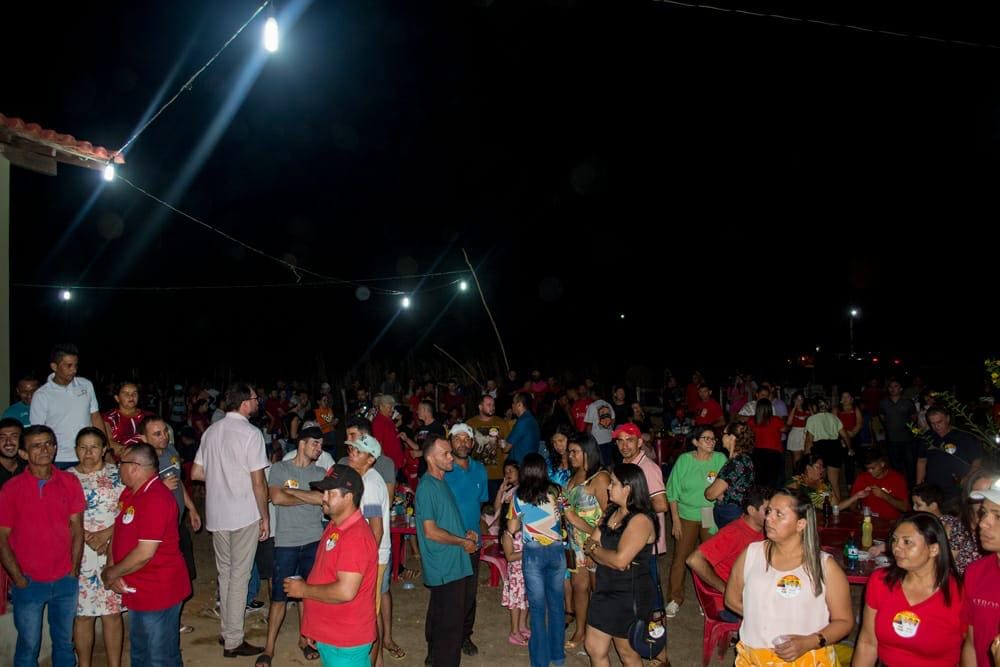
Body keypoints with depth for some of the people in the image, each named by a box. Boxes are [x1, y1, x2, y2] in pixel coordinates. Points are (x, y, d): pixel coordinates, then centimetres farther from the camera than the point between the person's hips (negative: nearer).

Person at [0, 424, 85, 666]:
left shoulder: (70, 482, -2)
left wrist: (74, 571, -1)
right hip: (29, 583, -2)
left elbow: (77, 527, 2)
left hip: (65, 581, 2)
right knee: (28, 647, 10)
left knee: (65, 643, 14)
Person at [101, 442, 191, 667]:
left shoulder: (155, 499, -24)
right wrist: (111, 569, -4)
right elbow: (119, 533, 11)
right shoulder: (129, 493, 8)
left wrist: (111, 573, -12)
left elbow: (144, 553, -26)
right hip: (138, 590, 10)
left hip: (159, 591, -10)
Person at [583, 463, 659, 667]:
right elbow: (591, 544, 4)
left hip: (630, 595, -8)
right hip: (605, 589, 8)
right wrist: (608, 556, -16)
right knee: (594, 648, 13)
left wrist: (595, 548, -11)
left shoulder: (640, 520, -20)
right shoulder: (612, 512, 6)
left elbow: (620, 560, -27)